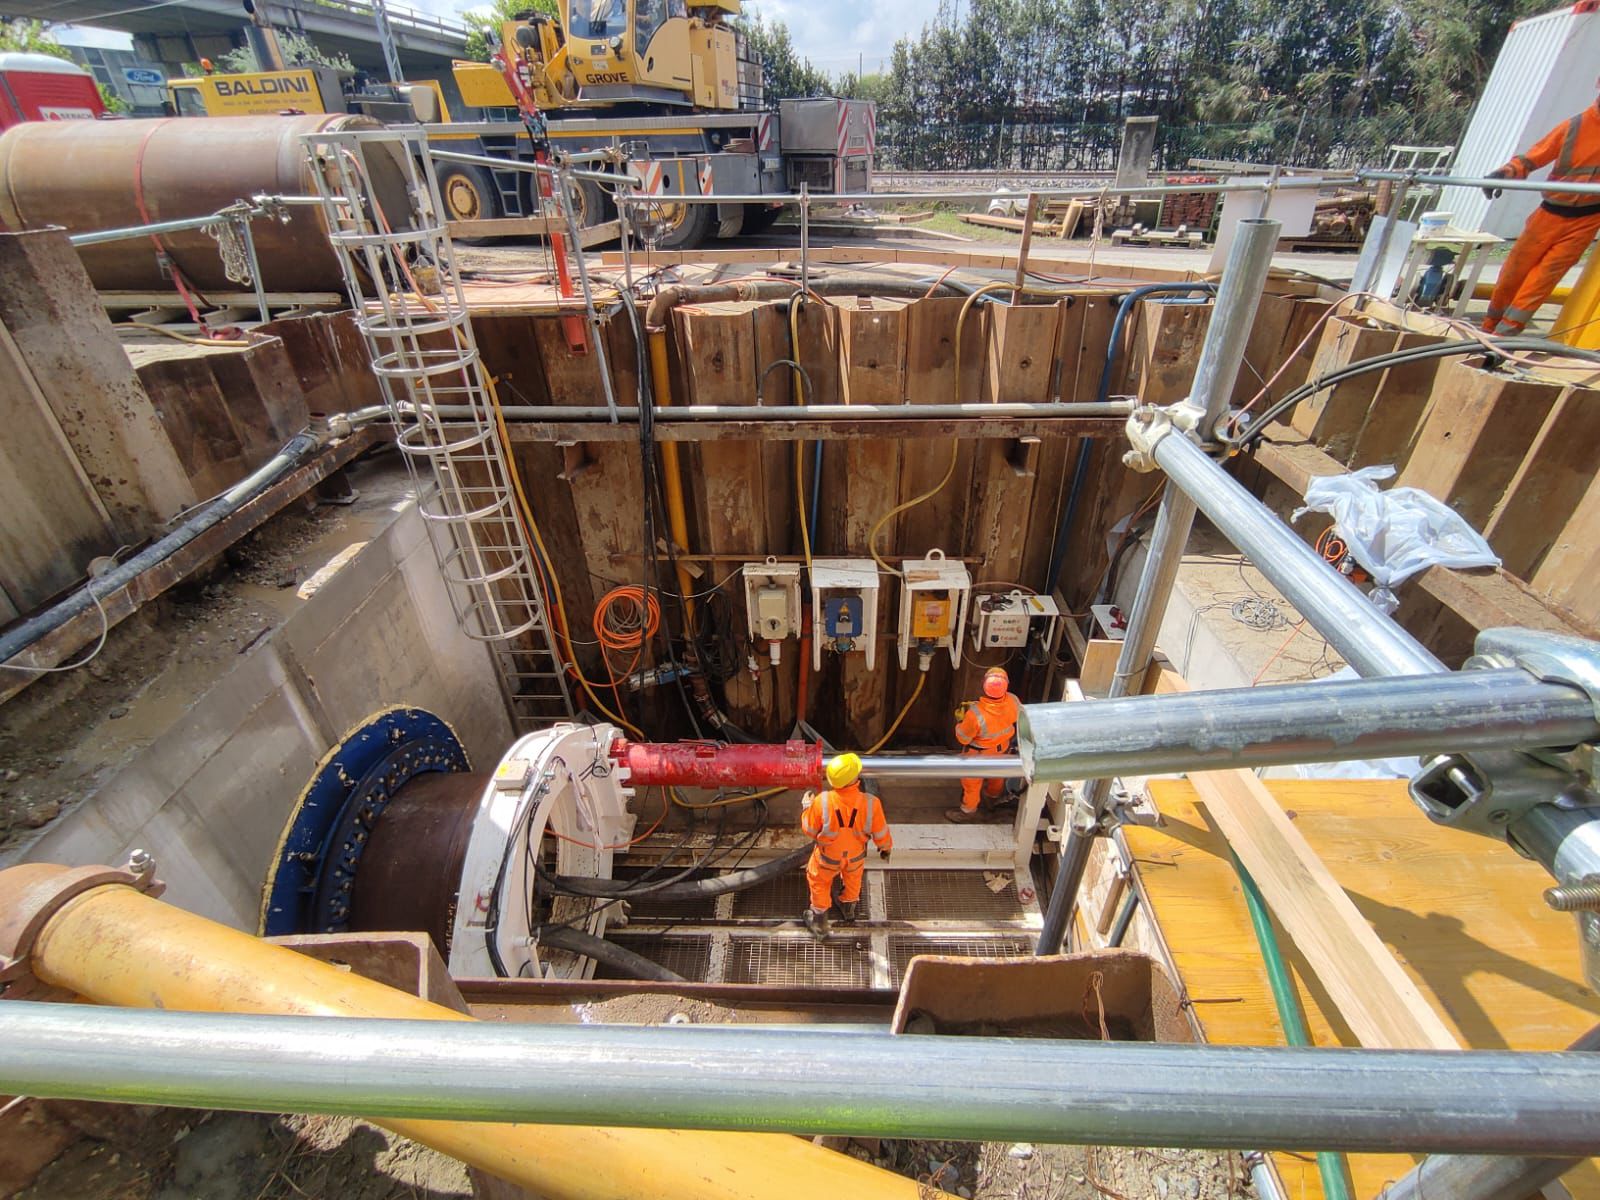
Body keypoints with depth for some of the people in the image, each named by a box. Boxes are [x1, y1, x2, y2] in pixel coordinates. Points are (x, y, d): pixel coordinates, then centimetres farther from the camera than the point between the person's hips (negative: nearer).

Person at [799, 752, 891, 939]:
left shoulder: (822, 802, -36)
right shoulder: (871, 803, -33)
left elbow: (809, 831, -17)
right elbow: (881, 833, -15)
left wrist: (806, 807, 1)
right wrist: (885, 847, 8)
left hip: (828, 857, -2)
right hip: (856, 855, 2)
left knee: (819, 882, 29)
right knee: (853, 878, 35)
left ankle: (819, 922, 48)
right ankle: (848, 909, 62)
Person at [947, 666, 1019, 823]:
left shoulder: (976, 713, -45)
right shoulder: (1013, 701, -31)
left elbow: (963, 738, -27)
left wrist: (961, 719, -9)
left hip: (979, 754, -5)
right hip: (1002, 748, 5)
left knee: (972, 781, 23)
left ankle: (968, 810, 47)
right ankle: (994, 793, 66)